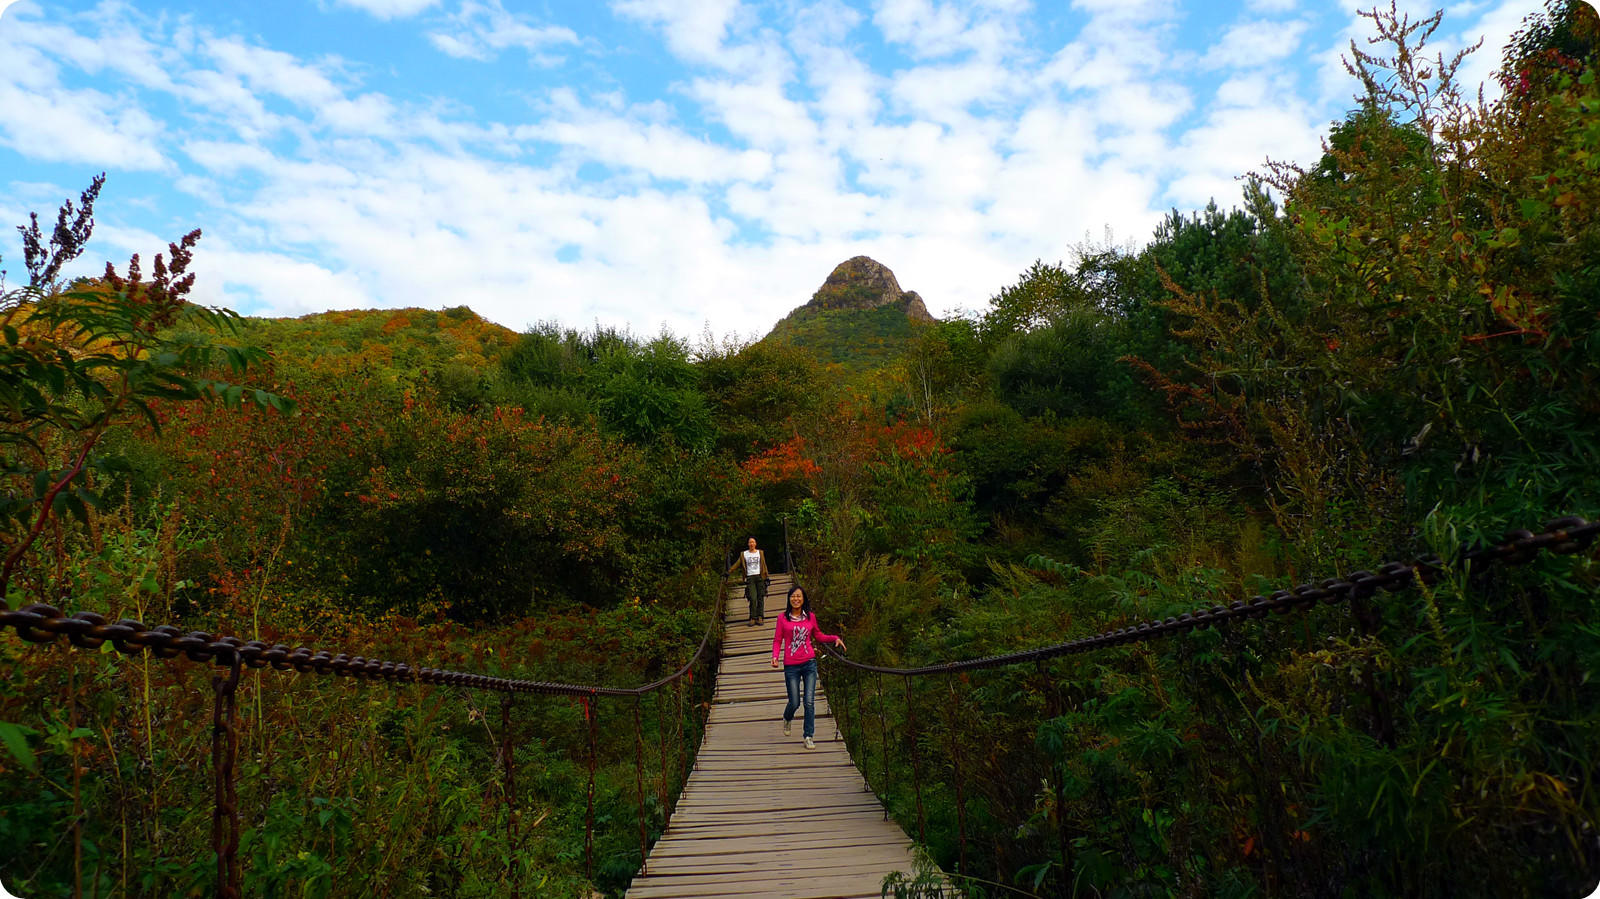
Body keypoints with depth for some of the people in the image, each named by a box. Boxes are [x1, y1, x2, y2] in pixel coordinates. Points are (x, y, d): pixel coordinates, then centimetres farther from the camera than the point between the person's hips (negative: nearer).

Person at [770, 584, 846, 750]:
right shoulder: (783, 618, -1)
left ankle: (809, 737, 9)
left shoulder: (810, 617, 5)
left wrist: (835, 638, 4)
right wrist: (775, 656, -13)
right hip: (791, 666, -1)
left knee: (809, 702, -3)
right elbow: (777, 640, 4)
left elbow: (818, 635, 19)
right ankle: (787, 719, 39)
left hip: (809, 663, 1)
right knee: (795, 702, 4)